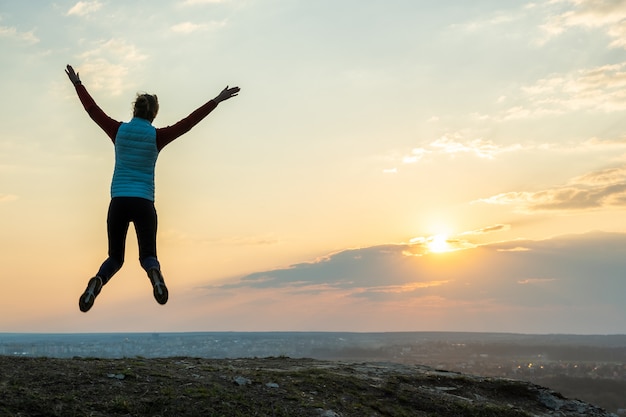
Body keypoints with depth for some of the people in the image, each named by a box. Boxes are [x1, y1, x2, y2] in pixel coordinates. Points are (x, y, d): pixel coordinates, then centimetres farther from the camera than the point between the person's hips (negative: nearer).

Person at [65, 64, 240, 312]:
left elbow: (92, 110, 13)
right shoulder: (156, 136, -3)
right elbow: (188, 122, 0)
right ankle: (154, 273, -32)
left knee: (115, 257, 12)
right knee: (148, 255, 6)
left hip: (118, 201, 2)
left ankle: (98, 281, -21)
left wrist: (77, 84, 27)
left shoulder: (119, 131, 2)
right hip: (144, 203, -2)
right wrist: (216, 101, 7)